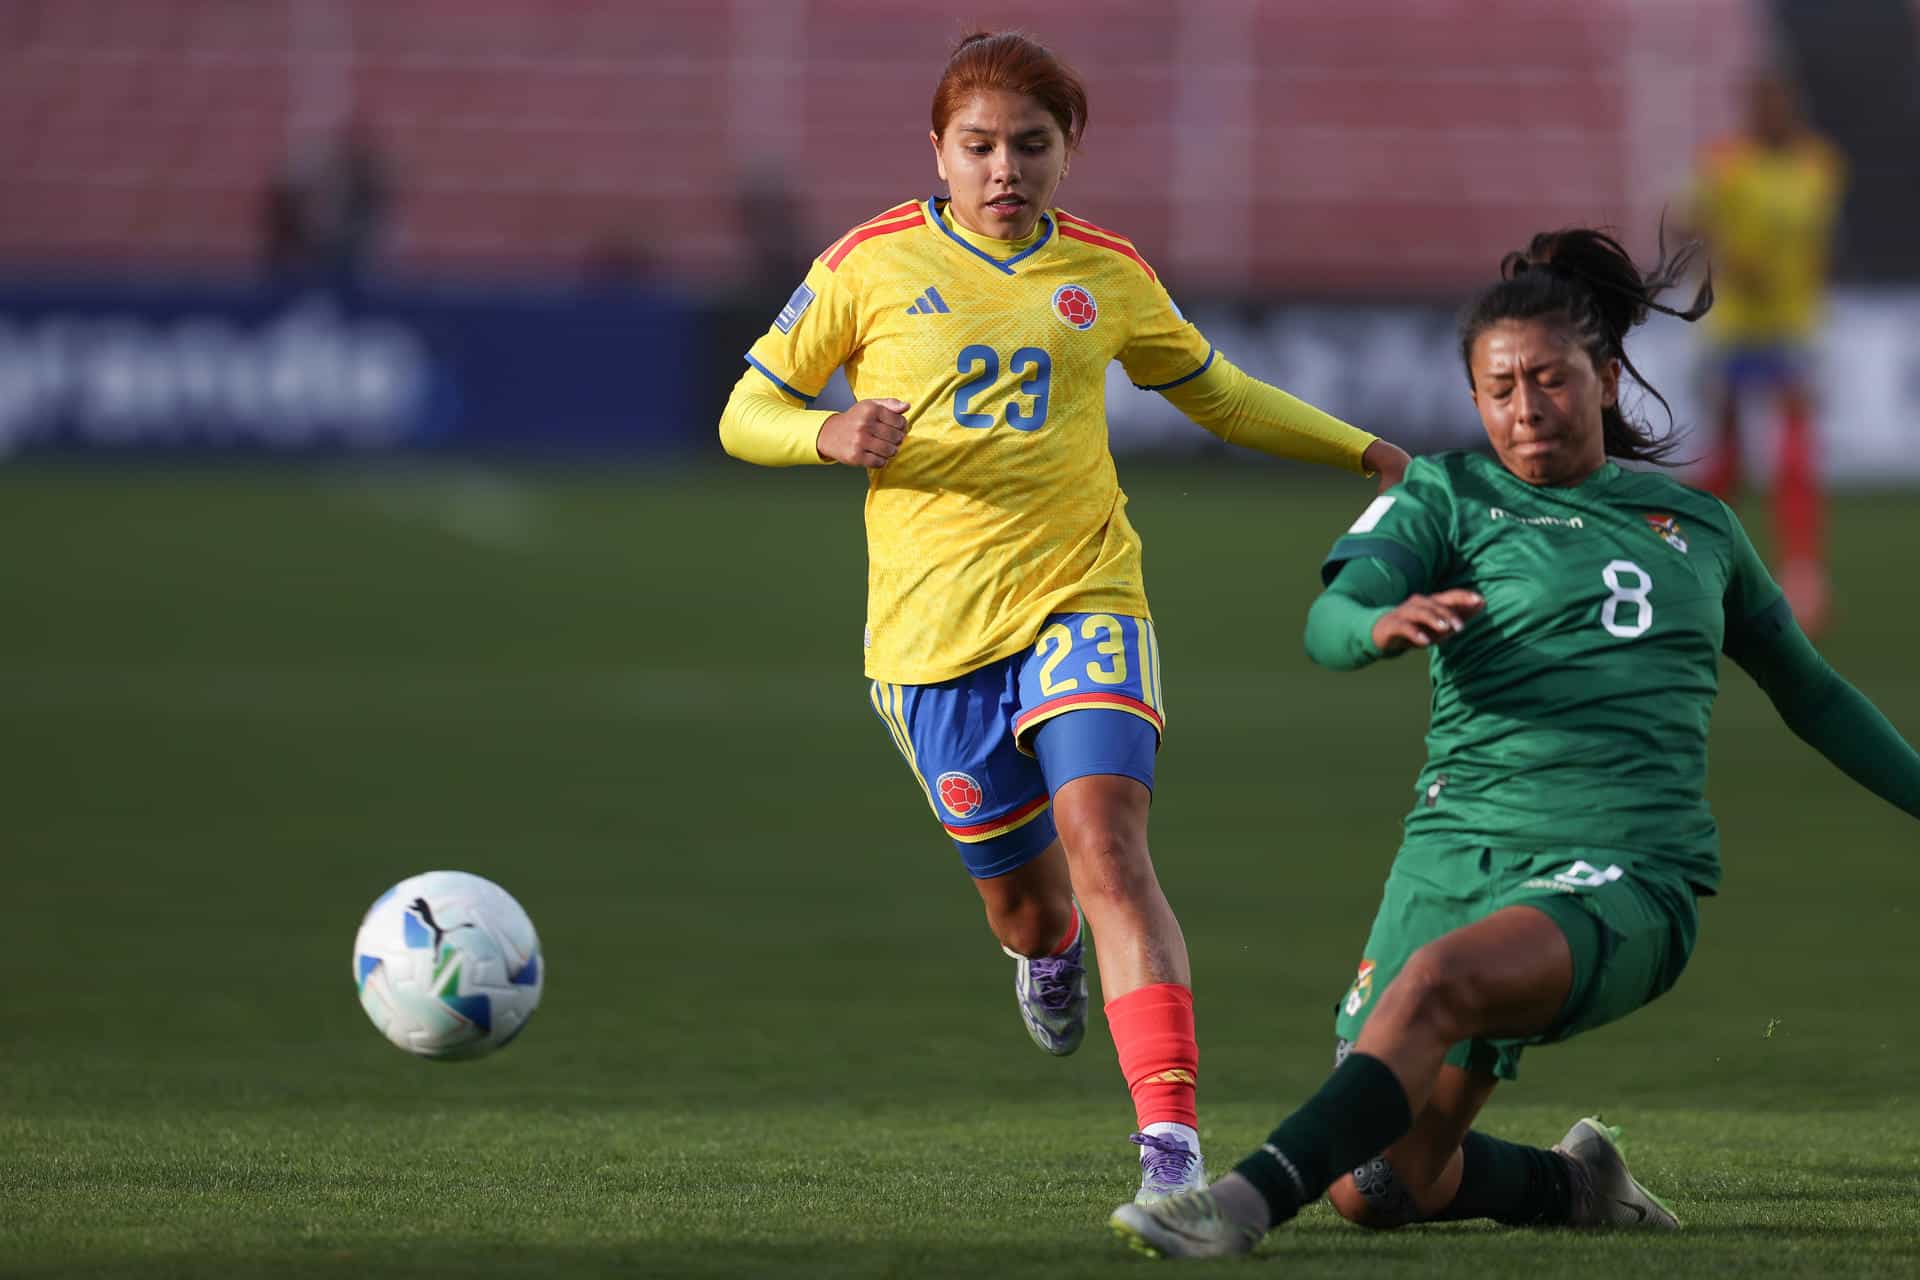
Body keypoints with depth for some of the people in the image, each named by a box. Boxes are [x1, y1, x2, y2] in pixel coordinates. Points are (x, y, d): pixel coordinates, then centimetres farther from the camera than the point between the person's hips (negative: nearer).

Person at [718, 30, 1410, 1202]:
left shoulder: (1106, 274, 9)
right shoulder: (872, 264, 1)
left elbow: (1218, 395, 26)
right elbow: (748, 415, 5)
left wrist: (1367, 452, 20)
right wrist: (831, 435, -17)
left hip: (1083, 600, 0)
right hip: (932, 628, 0)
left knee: (1106, 843, -21)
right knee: (1018, 889, 9)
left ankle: (1171, 1141, -27)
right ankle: (1049, 956, 51)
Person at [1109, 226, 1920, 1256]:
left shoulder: (1698, 525, 19)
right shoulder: (1449, 496, 10)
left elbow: (1811, 695, 33)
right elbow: (1328, 622, -9)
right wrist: (1384, 624, -33)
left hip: (1627, 874, -1)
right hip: (1461, 849, 1)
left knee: (1438, 979, -34)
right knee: (1376, 1187, -5)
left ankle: (1248, 1201, -45)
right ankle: (1570, 1185, 24)